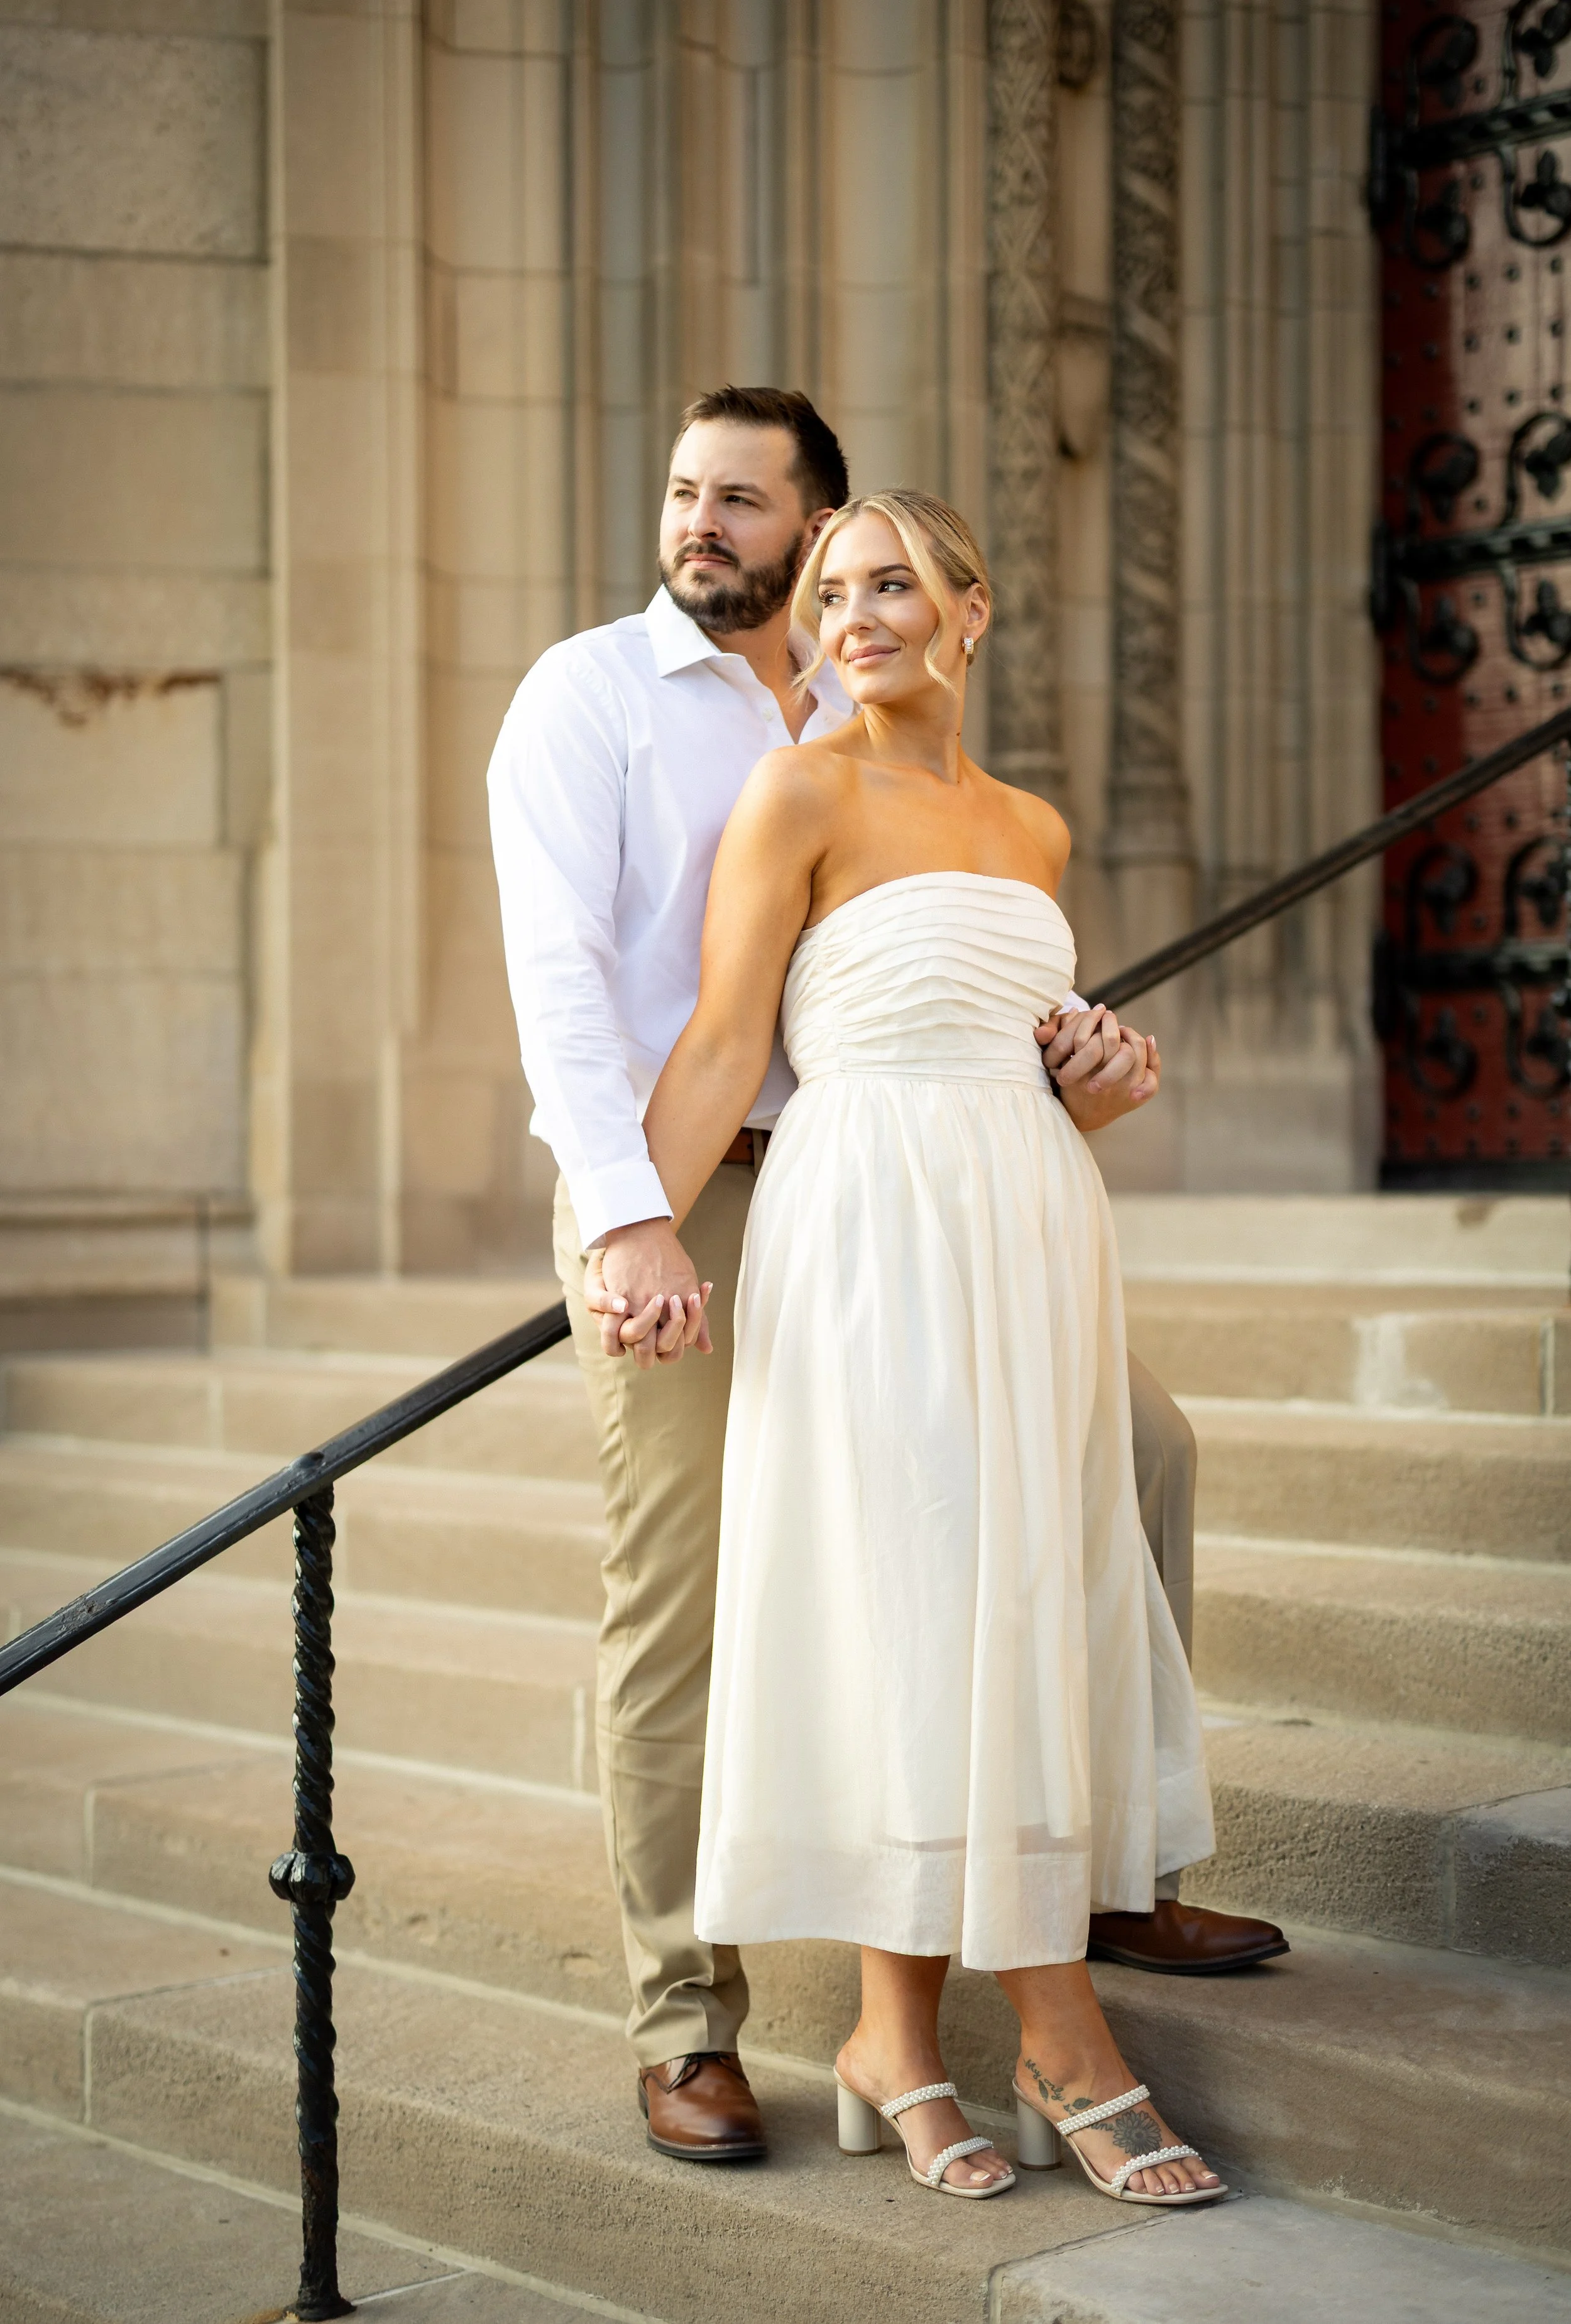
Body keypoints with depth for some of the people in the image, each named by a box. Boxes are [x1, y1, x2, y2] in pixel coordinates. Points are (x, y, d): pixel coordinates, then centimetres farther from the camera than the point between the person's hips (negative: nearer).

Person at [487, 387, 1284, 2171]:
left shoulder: (865, 728, 17)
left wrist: (1080, 1042, -9)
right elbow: (557, 965, -12)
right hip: (673, 1203, -6)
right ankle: (684, 2026, 8)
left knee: (1134, 1440, 3)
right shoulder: (589, 695, -1)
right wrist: (625, 1210, -25)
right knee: (678, 1606, -5)